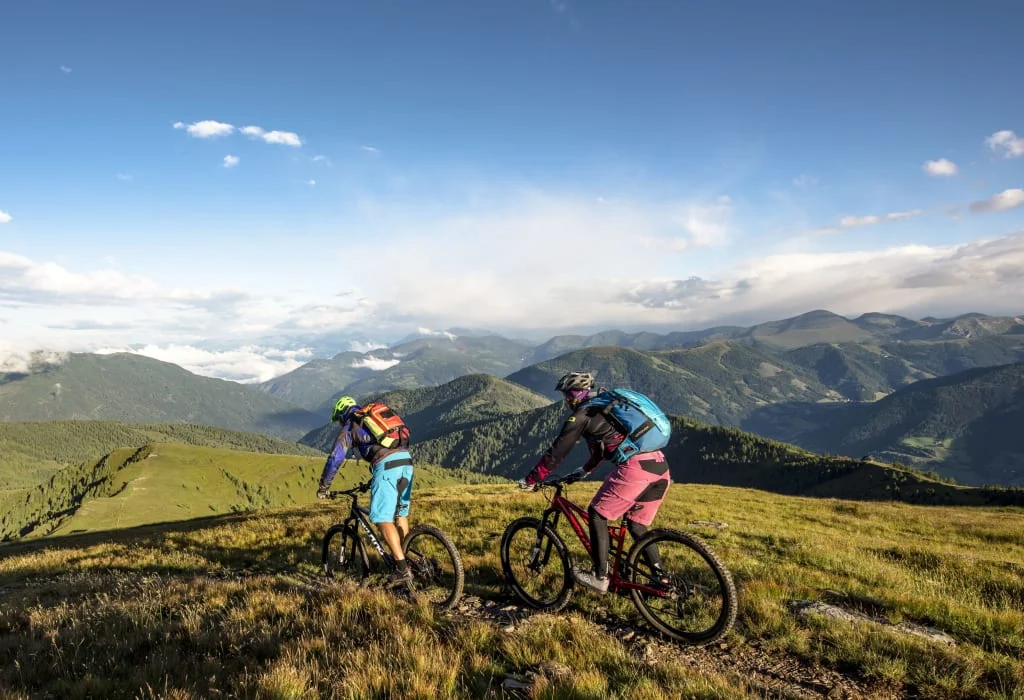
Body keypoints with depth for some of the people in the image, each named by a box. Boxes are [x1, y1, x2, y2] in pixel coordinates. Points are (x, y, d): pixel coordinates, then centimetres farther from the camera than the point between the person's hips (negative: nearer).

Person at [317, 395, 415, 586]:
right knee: (401, 514, 18)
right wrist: (374, 480, 47)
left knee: (383, 520, -2)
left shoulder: (349, 427, 12)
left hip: (386, 465, -7)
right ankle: (404, 561, 23)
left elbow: (335, 459, 8)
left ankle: (402, 570, -4)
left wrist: (323, 486, 20)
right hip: (406, 459, 7)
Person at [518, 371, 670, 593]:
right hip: (661, 468, 8)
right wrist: (585, 470, 53)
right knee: (637, 526, 20)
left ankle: (600, 577, 7)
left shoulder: (582, 414, 5)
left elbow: (557, 452, 6)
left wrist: (530, 480, 16)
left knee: (597, 514, 7)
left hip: (634, 468, -8)